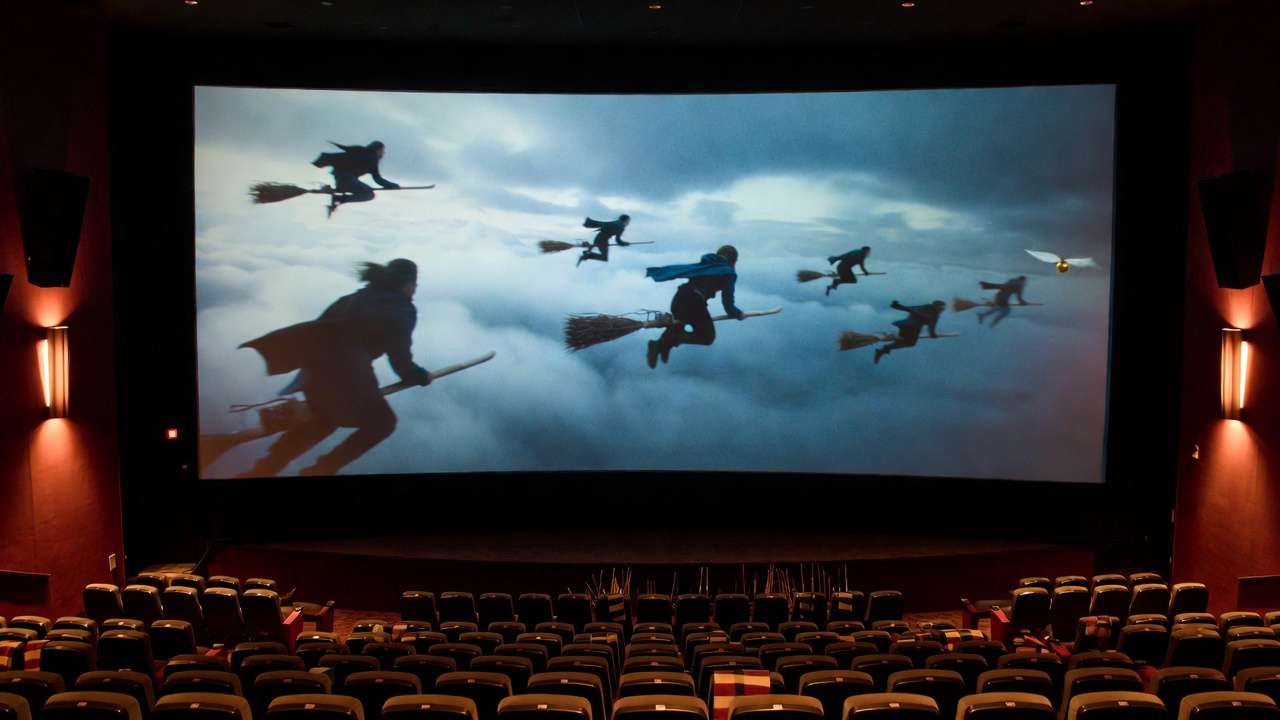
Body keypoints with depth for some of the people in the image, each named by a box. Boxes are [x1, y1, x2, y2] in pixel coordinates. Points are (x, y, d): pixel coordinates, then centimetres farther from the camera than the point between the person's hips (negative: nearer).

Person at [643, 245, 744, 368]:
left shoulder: (705, 264, 25)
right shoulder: (729, 273, 7)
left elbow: (679, 269, 29)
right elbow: (727, 301, 7)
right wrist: (737, 314, 24)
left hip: (679, 298, 7)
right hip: (695, 303, -7)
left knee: (679, 323, 36)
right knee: (708, 336, 11)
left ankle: (661, 343, 7)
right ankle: (674, 339, -11)